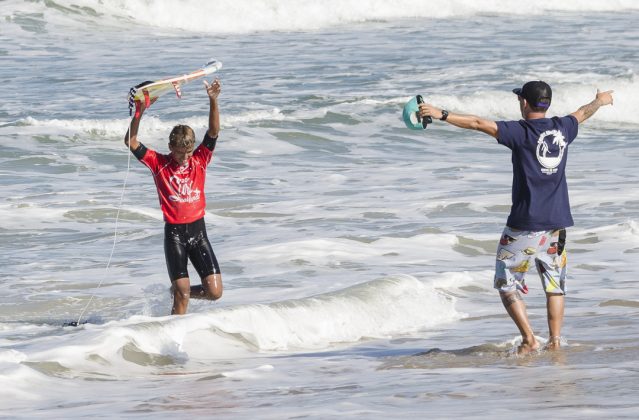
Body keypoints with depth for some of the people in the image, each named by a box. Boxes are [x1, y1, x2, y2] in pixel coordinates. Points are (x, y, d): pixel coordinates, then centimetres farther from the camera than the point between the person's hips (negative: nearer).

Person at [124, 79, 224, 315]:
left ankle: (179, 292, 27)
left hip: (198, 231, 3)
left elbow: (213, 132, -7)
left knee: (214, 292, -2)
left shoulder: (199, 160, 4)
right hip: (174, 233, -3)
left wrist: (213, 101, -21)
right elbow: (130, 142, -10)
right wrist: (139, 113, -21)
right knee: (182, 294, -7)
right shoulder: (159, 164, -1)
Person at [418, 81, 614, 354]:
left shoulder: (521, 132, -12)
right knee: (555, 285, 15)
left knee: (507, 284, 5)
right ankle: (555, 341, 11)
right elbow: (583, 113, 28)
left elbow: (478, 124, -18)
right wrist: (600, 101, 48)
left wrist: (441, 115, -15)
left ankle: (529, 339, -5)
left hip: (524, 225, -5)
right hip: (556, 224, 5)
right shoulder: (562, 128, 5)